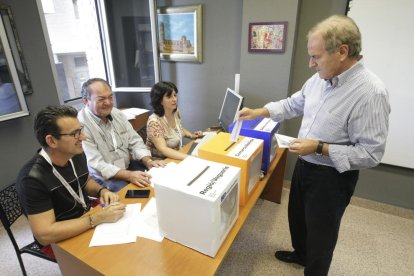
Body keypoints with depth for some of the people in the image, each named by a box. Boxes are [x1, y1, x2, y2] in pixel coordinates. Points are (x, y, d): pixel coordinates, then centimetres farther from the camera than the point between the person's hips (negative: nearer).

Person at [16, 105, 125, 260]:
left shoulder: (76, 154, -7)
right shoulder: (33, 179, -27)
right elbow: (44, 235, -29)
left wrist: (102, 191, -9)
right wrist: (99, 218, -31)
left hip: (87, 220, 6)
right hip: (59, 241, -6)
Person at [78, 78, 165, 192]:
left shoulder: (117, 113, 1)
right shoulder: (81, 124, -20)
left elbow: (135, 141, 3)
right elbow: (96, 165, -24)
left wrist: (148, 161, -14)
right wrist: (129, 175, -34)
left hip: (128, 166, 6)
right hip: (104, 177, -6)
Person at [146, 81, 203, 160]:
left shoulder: (176, 112, -2)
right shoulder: (154, 121, -23)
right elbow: (163, 149, -31)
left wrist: (192, 135, 0)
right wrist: (190, 157, -40)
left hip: (177, 156, 7)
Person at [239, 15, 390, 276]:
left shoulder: (371, 92, -25)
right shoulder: (319, 79, -4)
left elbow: (370, 154, -23)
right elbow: (293, 104, 11)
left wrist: (320, 148, -25)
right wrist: (258, 112, 4)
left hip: (332, 176, -7)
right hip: (304, 165, 8)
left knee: (320, 232, 14)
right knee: (297, 216, 26)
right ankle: (300, 254, 55)